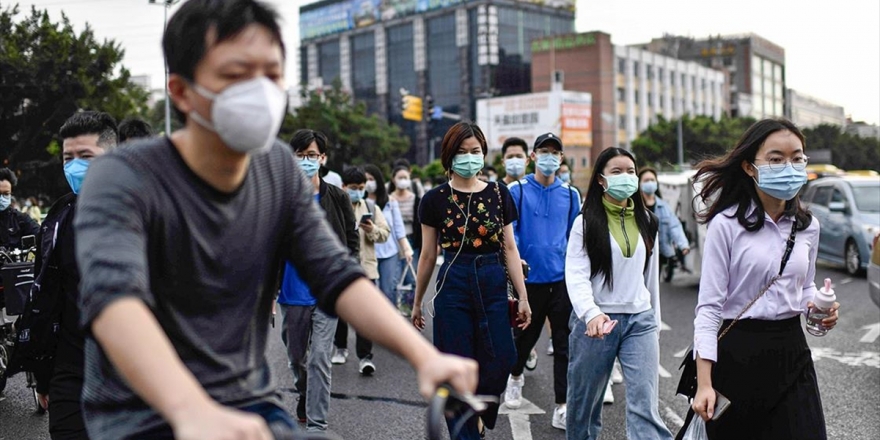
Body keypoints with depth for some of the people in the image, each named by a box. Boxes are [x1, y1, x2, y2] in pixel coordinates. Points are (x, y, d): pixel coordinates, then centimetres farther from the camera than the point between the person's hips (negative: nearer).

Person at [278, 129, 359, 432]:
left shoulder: (337, 198, 2)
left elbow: (352, 241, 8)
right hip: (292, 293, 2)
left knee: (319, 358, -7)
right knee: (296, 357, 15)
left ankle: (317, 423, -2)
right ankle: (305, 400, 39)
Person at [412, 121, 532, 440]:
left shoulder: (498, 194, 5)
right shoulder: (436, 199, 1)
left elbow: (510, 248, 6)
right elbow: (428, 255, 7)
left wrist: (523, 298, 2)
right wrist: (417, 303, 11)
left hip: (493, 284, 2)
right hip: (453, 285, -1)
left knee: (497, 365, 0)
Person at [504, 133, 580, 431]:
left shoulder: (570, 194, 8)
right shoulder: (517, 191, 0)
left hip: (562, 278, 2)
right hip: (530, 278, -1)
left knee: (564, 343, 1)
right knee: (526, 336, 15)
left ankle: (562, 408, 6)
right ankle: (515, 376, 45)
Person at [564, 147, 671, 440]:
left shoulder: (646, 221, 11)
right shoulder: (586, 222, -4)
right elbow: (576, 275, -13)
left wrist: (655, 322, 19)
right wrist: (591, 314, -29)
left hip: (640, 320, 3)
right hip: (597, 320, -2)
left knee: (646, 406, -7)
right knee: (585, 402, 10)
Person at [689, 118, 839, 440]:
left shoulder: (808, 226, 5)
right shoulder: (726, 224, -12)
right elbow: (709, 307, -13)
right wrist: (704, 383, -18)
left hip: (791, 352, 5)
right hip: (737, 353, -4)